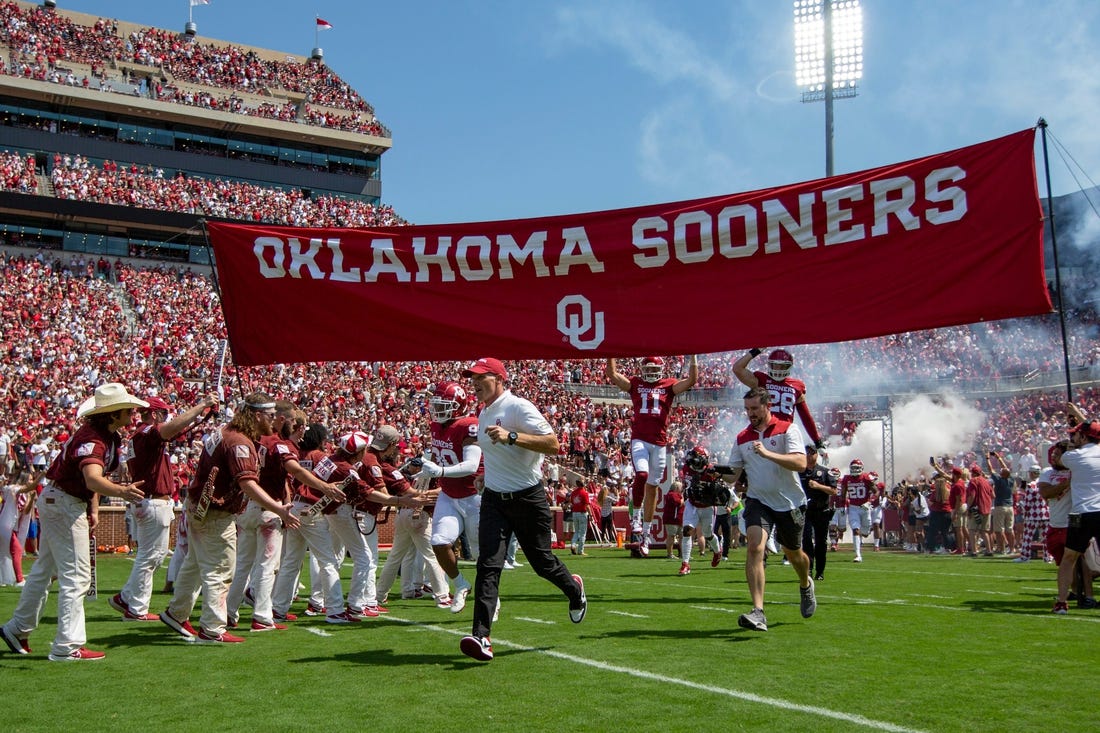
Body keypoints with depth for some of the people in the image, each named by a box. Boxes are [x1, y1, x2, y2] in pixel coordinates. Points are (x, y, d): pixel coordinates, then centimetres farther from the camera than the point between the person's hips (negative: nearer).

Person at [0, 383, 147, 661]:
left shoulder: (109, 435, 2)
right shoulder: (91, 439, -29)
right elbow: (92, 479, -47)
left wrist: (93, 509, 12)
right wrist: (121, 491, -64)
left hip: (60, 503, 11)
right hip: (63, 504, -11)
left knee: (45, 569, 23)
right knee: (76, 575, -8)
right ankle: (68, 647, -3)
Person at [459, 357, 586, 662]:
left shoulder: (518, 407, -14)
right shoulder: (483, 414, 11)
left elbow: (553, 444, -24)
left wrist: (511, 436, -32)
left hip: (527, 499, -6)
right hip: (494, 500, 6)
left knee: (542, 562, 9)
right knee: (488, 565, -10)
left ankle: (574, 589, 42)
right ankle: (481, 637, -16)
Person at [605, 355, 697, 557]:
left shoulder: (669, 385, 9)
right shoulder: (635, 384, 8)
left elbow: (692, 379, 0)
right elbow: (612, 375, -2)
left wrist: (692, 356, -4)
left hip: (659, 443, 2)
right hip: (639, 439, -2)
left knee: (652, 486, 9)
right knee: (642, 474, -28)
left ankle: (645, 534, 19)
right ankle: (636, 514, -3)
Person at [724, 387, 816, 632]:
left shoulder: (787, 429, -10)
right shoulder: (742, 438, 4)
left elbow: (801, 463, -25)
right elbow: (734, 473, 10)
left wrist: (767, 453, -35)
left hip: (790, 502, -2)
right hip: (758, 501, 2)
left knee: (793, 553, 17)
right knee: (754, 547, -22)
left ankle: (806, 586, 53)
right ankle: (758, 612, -26)